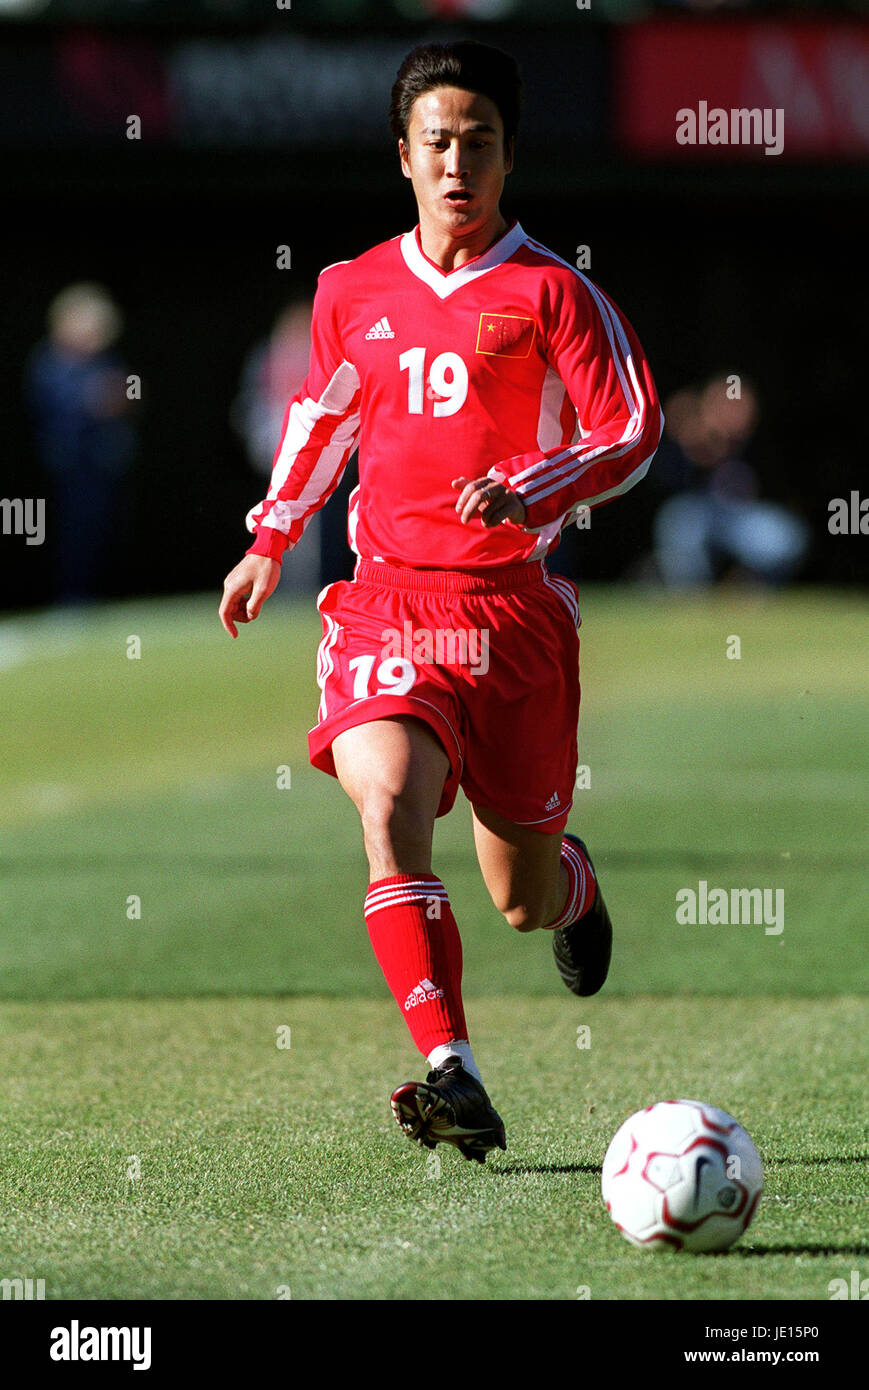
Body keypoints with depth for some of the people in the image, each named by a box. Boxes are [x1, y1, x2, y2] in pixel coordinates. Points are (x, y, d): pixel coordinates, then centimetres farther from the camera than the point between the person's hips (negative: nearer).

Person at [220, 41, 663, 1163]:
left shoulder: (550, 293, -1)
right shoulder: (352, 293, 10)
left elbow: (632, 432, -2)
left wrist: (529, 494, -18)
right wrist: (271, 539, 31)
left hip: (516, 606, -2)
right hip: (388, 599, 2)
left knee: (524, 903, 7)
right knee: (387, 804, -28)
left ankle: (572, 882, 48)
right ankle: (451, 1074, -33)